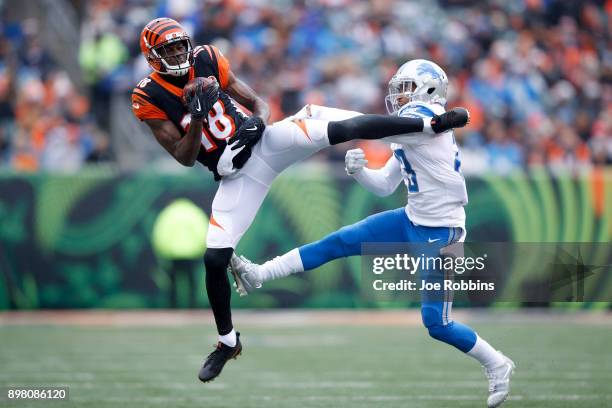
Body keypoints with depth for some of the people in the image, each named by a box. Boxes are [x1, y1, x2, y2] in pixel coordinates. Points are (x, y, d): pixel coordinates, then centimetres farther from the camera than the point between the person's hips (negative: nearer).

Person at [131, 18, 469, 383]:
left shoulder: (207, 62, 2)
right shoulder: (152, 100, -6)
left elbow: (258, 102, 9)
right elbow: (185, 158, -10)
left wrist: (257, 120, -14)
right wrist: (197, 116, -25)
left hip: (264, 142, 1)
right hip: (236, 174, -1)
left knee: (342, 128, -19)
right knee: (215, 258, -8)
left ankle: (431, 124, -12)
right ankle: (228, 342, 13)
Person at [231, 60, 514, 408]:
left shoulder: (424, 116, -16)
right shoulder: (409, 134, 13)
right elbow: (384, 185, 17)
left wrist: (318, 112, -13)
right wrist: (357, 169, -3)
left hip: (441, 235, -9)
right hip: (414, 222, 9)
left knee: (436, 324, -7)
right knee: (339, 242, 0)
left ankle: (498, 366, 14)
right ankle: (259, 275, 2)